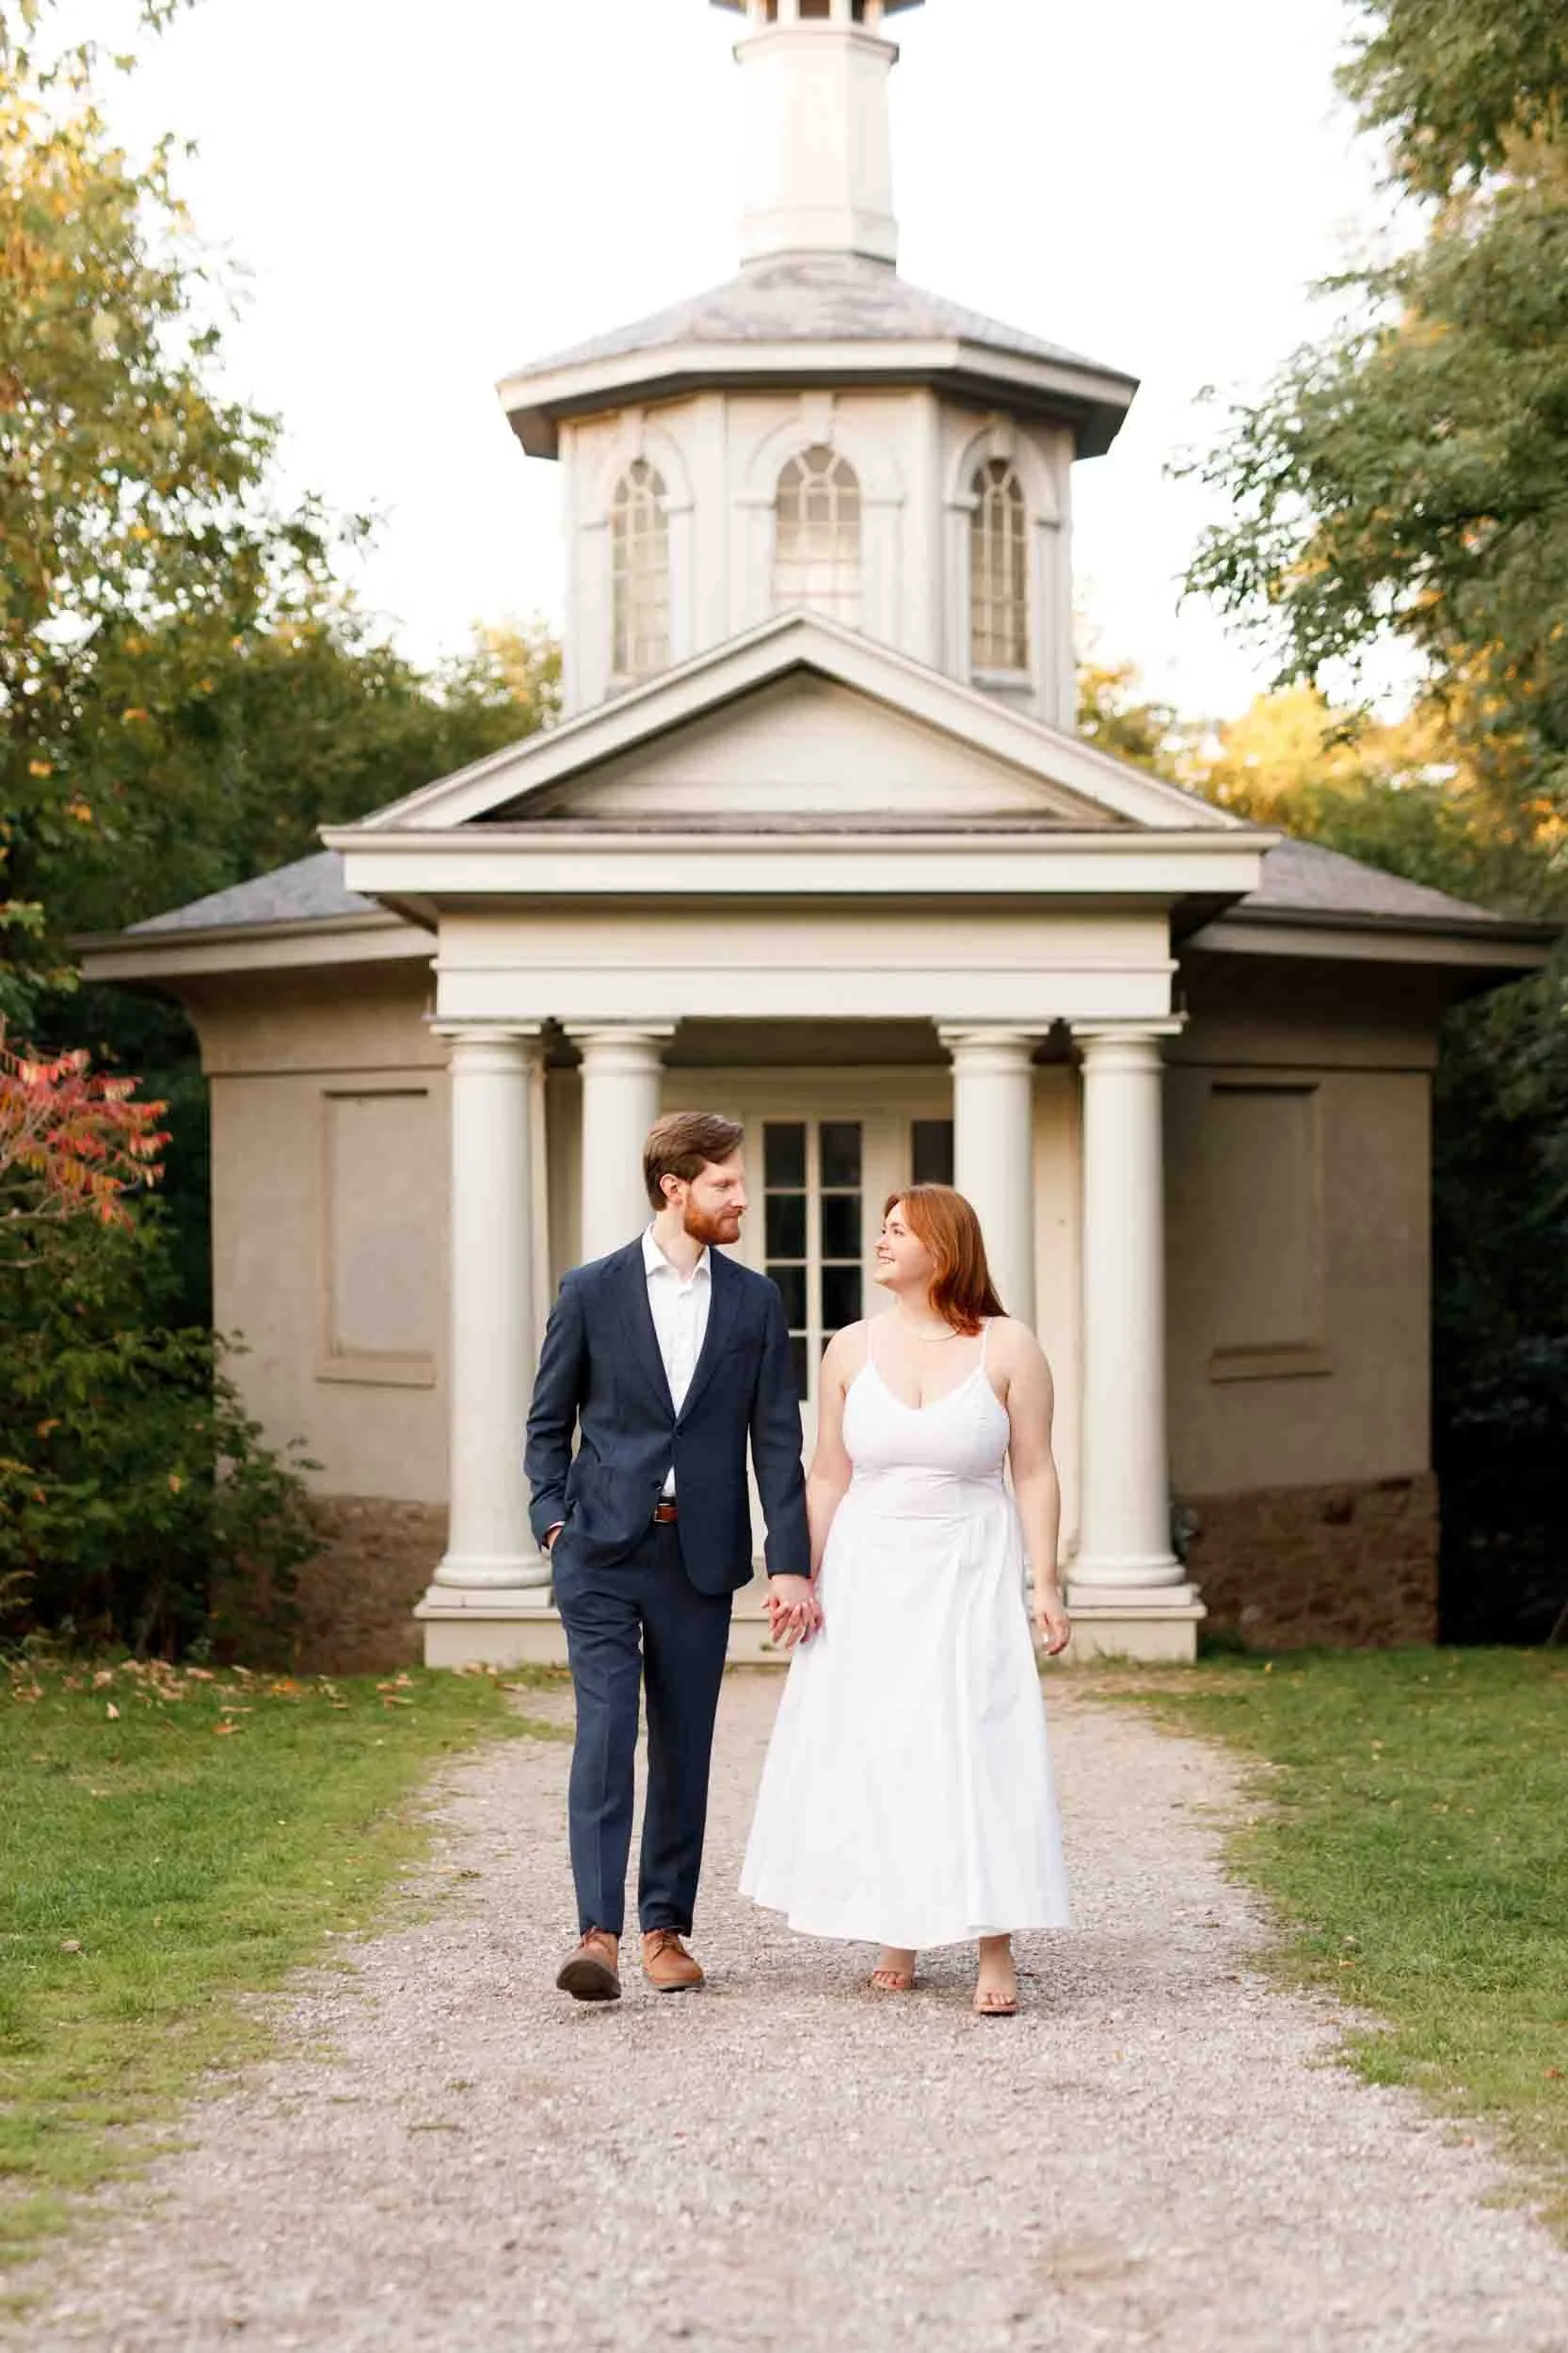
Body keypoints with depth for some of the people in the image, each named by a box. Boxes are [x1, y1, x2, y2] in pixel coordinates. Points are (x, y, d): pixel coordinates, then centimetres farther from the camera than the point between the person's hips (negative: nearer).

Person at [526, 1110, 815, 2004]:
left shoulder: (755, 1301, 6)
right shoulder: (592, 1291, 1)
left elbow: (777, 1438, 3)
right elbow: (550, 1419, 9)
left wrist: (792, 1562, -3)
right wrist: (553, 1519, -4)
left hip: (700, 1556, 2)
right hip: (602, 1550, -2)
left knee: (684, 1747, 7)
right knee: (605, 1734, -12)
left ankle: (667, 1928, 17)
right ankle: (600, 1935, -14)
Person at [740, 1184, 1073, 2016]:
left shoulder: (1008, 1347, -3)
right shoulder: (852, 1348, 4)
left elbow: (1035, 1473, -2)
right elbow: (827, 1475, 6)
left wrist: (1045, 1583, -7)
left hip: (969, 1574, -3)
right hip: (870, 1574, 3)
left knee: (979, 1746, -8)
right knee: (871, 1751, 4)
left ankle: (995, 1952, -4)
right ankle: (896, 1936, 15)